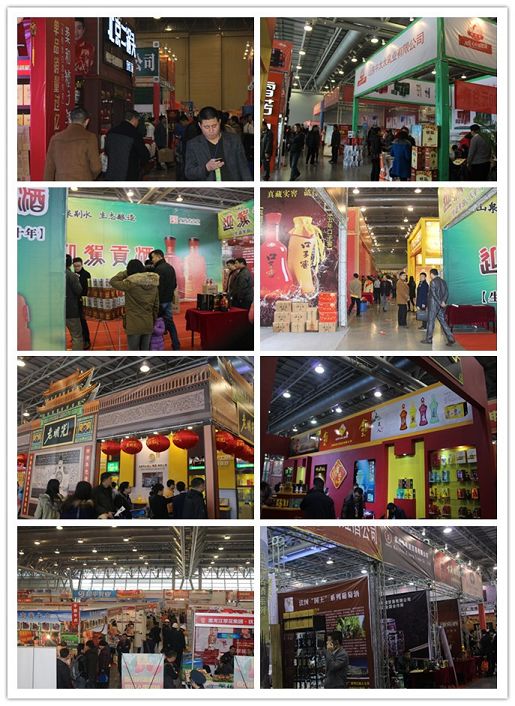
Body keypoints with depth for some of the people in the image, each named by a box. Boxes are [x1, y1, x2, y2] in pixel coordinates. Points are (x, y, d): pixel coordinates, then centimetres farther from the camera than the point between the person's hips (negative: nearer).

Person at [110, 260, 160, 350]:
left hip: (134, 325, -5)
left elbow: (112, 281, -2)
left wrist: (126, 272, 4)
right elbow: (156, 306, 8)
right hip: (148, 325, 5)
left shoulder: (131, 283, -15)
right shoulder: (154, 284, 3)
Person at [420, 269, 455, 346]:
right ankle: (450, 338, 0)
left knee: (431, 321, 3)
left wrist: (440, 303, -16)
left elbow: (434, 294, -18)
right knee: (443, 321, 8)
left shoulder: (433, 282, -11)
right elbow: (446, 293, 4)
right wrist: (443, 301, -7)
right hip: (441, 306, 7)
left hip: (433, 304, -7)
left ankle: (428, 339, 9)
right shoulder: (443, 281, 11)